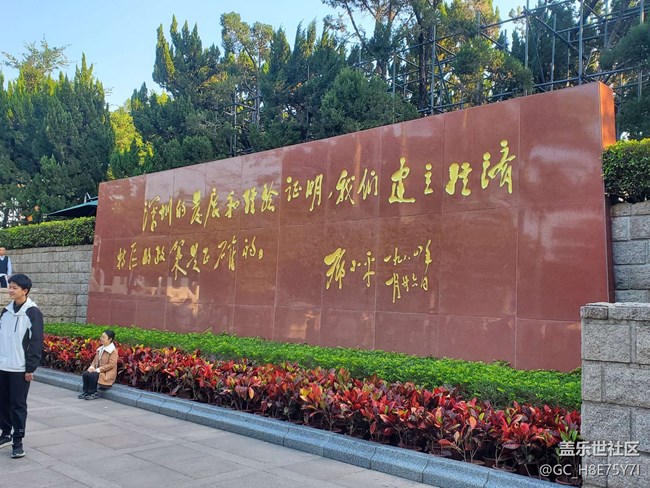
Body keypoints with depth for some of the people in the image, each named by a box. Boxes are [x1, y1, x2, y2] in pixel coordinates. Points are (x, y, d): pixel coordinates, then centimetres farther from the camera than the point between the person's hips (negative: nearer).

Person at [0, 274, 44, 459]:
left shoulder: (33, 313, -10)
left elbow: (36, 343, -11)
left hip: (20, 369, -6)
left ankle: (18, 441, 9)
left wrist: (30, 368, -13)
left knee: (18, 405, 0)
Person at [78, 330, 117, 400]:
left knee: (92, 375, -27)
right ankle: (86, 392, 1)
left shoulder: (113, 351, -15)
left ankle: (93, 393, -9)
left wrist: (98, 370, -22)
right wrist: (92, 367, -7)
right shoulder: (101, 349, 10)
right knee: (85, 374, -14)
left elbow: (111, 365, -20)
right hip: (98, 370, 7)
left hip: (107, 374, -7)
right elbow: (95, 360, 14)